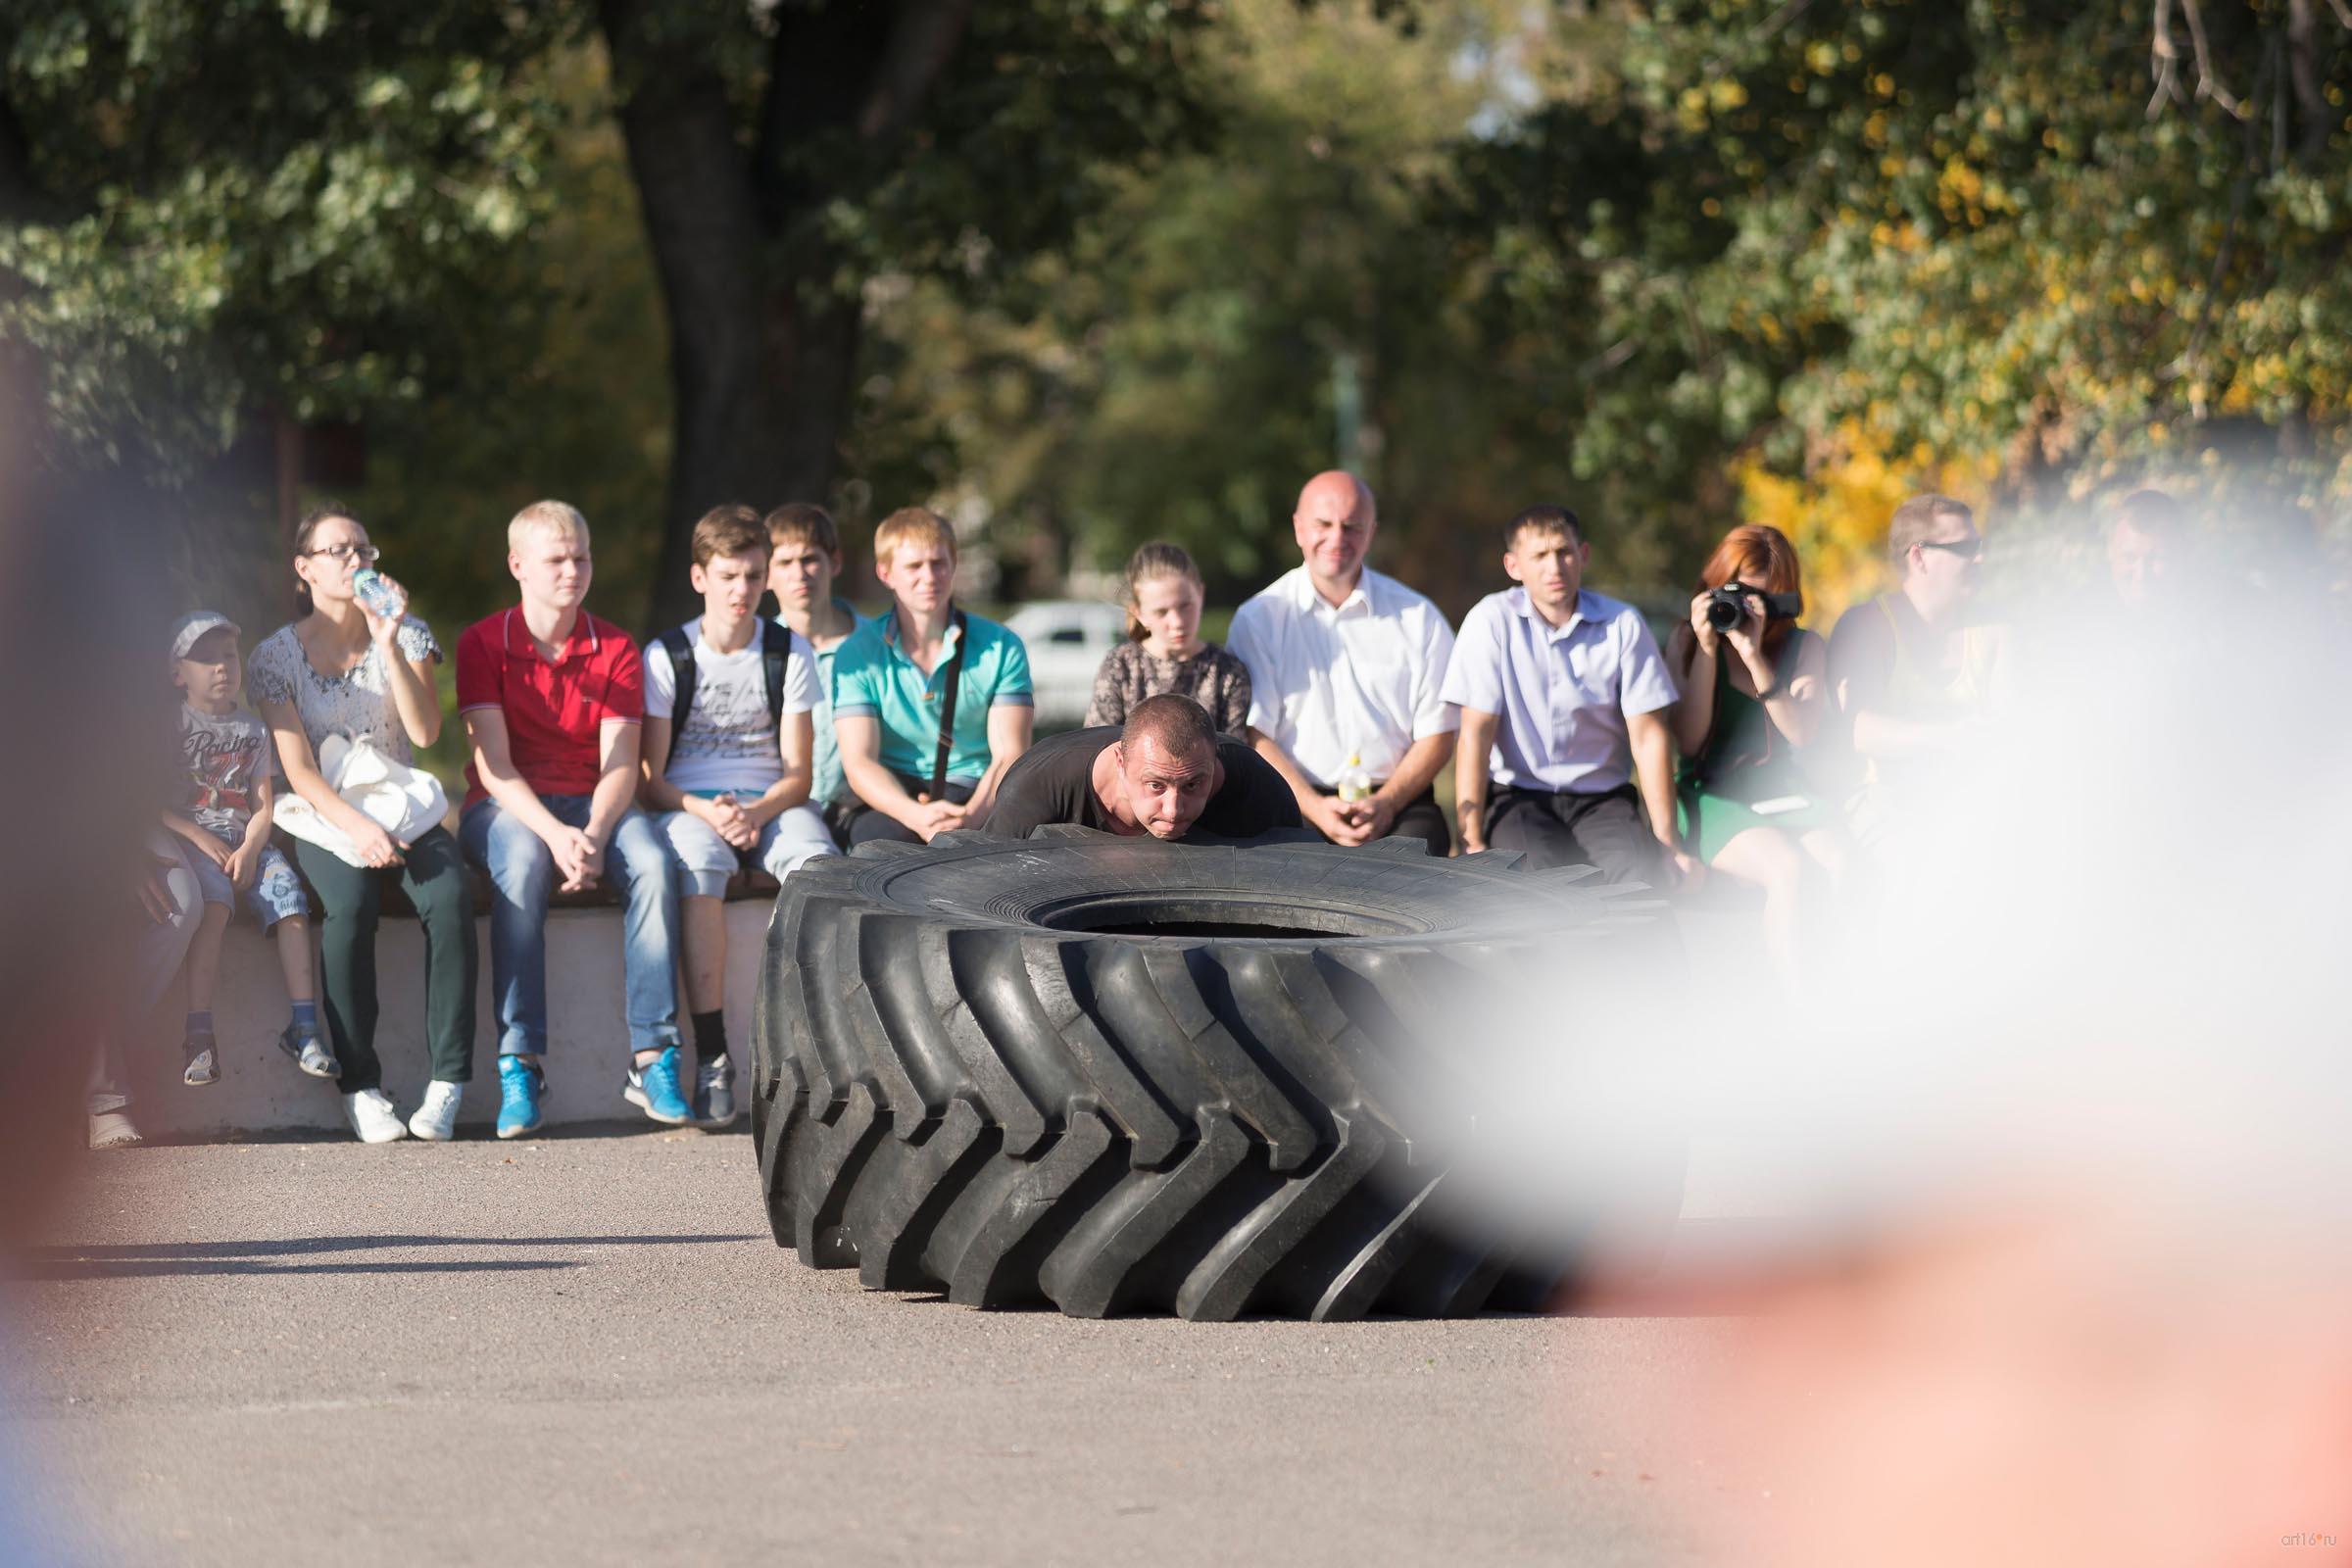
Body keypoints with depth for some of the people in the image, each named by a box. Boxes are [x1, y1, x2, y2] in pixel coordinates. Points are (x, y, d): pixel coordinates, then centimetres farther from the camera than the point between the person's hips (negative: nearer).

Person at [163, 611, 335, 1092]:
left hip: (246, 840, 4)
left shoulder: (252, 731, 17)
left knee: (289, 896, -23)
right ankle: (199, 1034, -42)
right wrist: (198, 836, -14)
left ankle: (303, 1025, -23)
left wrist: (250, 848, -10)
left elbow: (263, 807, 10)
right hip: (188, 837, -4)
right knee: (214, 902, -33)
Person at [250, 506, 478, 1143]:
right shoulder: (278, 655, 2)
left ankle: (448, 1082, -29)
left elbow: (425, 732, -8)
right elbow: (298, 768, -6)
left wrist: (389, 643, -16)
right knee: (350, 906, -34)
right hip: (326, 818, -2)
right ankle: (360, 1085, -29)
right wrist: (358, 827, -22)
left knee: (450, 897, -30)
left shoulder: (406, 635, 8)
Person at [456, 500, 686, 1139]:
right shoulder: (483, 644, -3)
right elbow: (494, 766, -12)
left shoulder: (616, 650, 3)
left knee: (652, 862, -31)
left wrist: (594, 835, -27)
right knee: (522, 865, -37)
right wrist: (555, 835, -29)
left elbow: (619, 766, -6)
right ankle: (519, 1067, -40)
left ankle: (652, 1060, -33)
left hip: (594, 803, 2)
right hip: (508, 806, -2)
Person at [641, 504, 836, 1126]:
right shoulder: (666, 656, 3)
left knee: (816, 859, -35)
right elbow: (650, 780, -1)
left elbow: (798, 771, 4)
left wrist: (759, 811, -17)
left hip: (769, 802, 2)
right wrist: (703, 810, -21)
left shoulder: (789, 653, 8)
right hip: (688, 805, -2)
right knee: (697, 864, -38)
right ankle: (711, 1057, -41)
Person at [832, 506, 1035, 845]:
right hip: (891, 798, 0)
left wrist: (973, 814, -26)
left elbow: (1010, 756, -3)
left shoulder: (1001, 648, 6)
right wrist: (916, 815, -27)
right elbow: (859, 762, -6)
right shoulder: (858, 655, 4)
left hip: (975, 794, 0)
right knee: (883, 839, -37)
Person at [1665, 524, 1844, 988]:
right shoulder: (1687, 641, 3)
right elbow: (1688, 740, -8)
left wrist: (1754, 657, -18)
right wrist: (1706, 650, -14)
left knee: (1847, 864, -29)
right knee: (1788, 867, -33)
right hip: (1713, 794, -3)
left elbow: (1801, 734, -9)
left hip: (1785, 793, 3)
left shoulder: (1804, 648, 7)